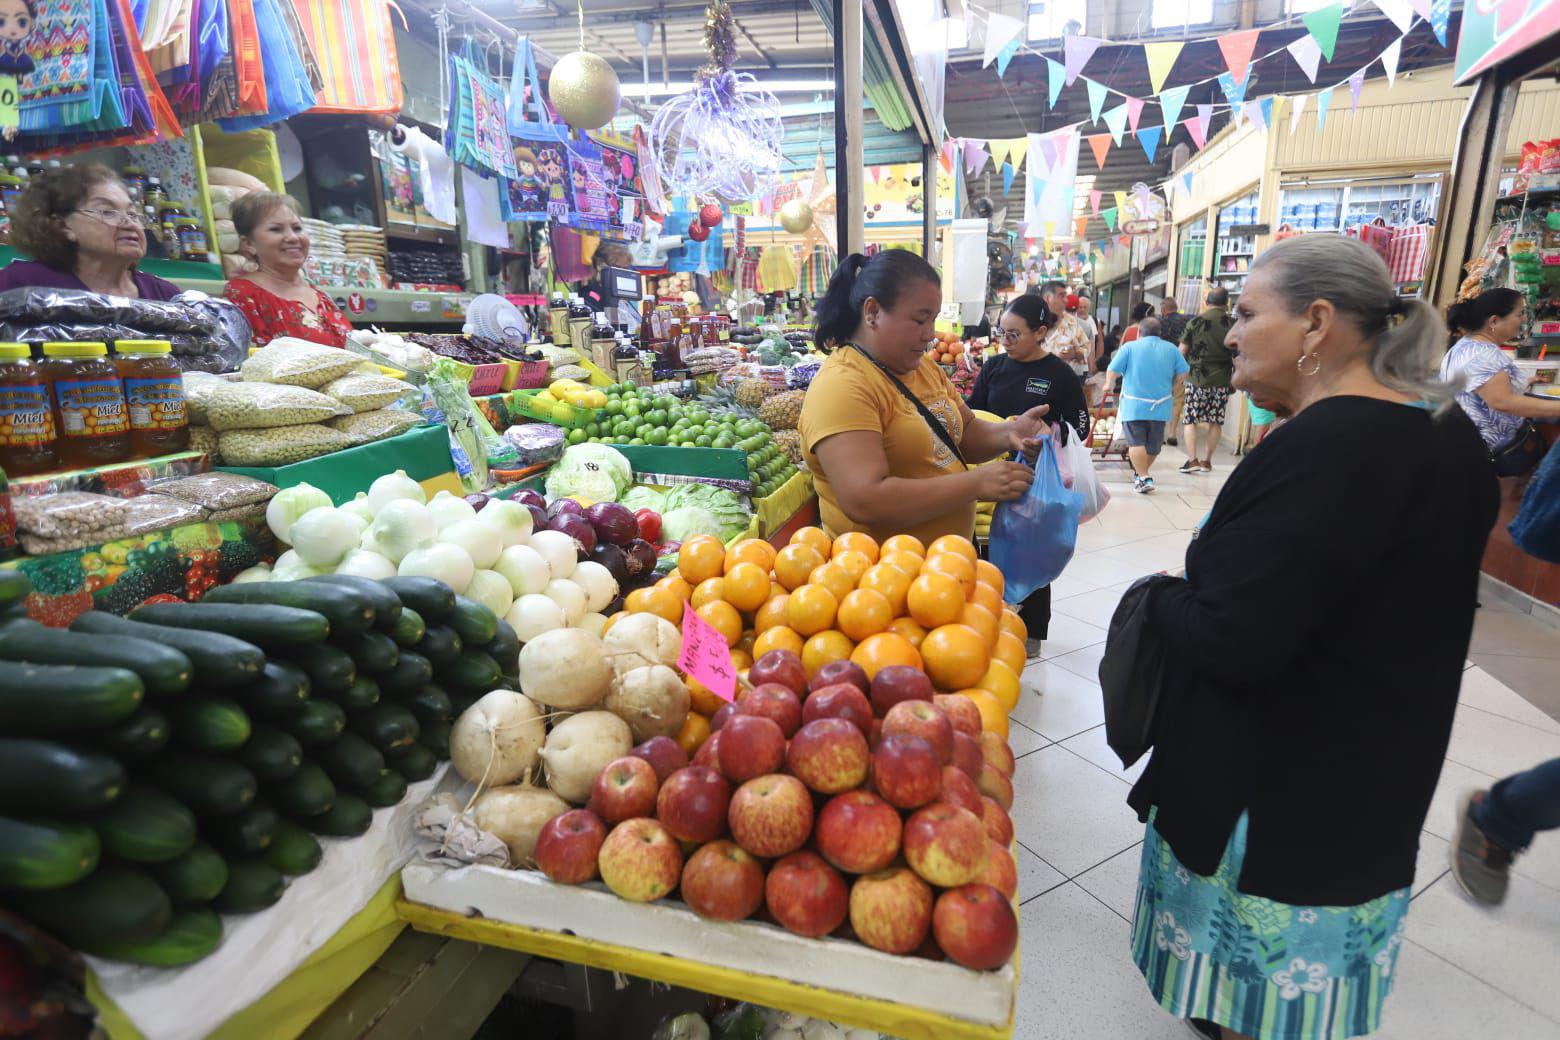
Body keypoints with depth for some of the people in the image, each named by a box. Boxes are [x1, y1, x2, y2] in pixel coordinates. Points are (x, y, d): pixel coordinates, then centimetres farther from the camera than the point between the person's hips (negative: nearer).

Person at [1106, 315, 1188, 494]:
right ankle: (1142, 472, 30)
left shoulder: (1129, 347, -4)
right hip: (1160, 406, 4)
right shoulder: (1171, 349, 8)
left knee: (1136, 443, -6)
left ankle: (1143, 478, -15)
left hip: (1134, 405, -4)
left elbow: (1113, 371, -8)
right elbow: (1182, 373, 7)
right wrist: (1171, 388, 22)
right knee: (1153, 445, 16)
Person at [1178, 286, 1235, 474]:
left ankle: (1192, 459, -6)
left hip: (1196, 379, -1)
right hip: (1221, 381, 1)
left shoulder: (1195, 322, -4)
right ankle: (1207, 460, 14)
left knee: (1190, 419, 4)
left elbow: (1182, 350, 0)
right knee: (1215, 421, 10)